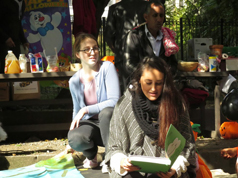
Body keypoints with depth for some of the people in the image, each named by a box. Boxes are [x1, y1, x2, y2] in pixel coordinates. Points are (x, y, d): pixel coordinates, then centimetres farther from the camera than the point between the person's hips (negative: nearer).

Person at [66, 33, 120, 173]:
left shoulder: (107, 67, -10)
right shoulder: (74, 81, 3)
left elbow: (114, 101, -20)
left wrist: (86, 110, -22)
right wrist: (70, 145, 18)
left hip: (108, 121, -2)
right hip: (90, 123, 3)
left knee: (106, 112, -39)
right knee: (74, 138, -33)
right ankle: (91, 155, 6)